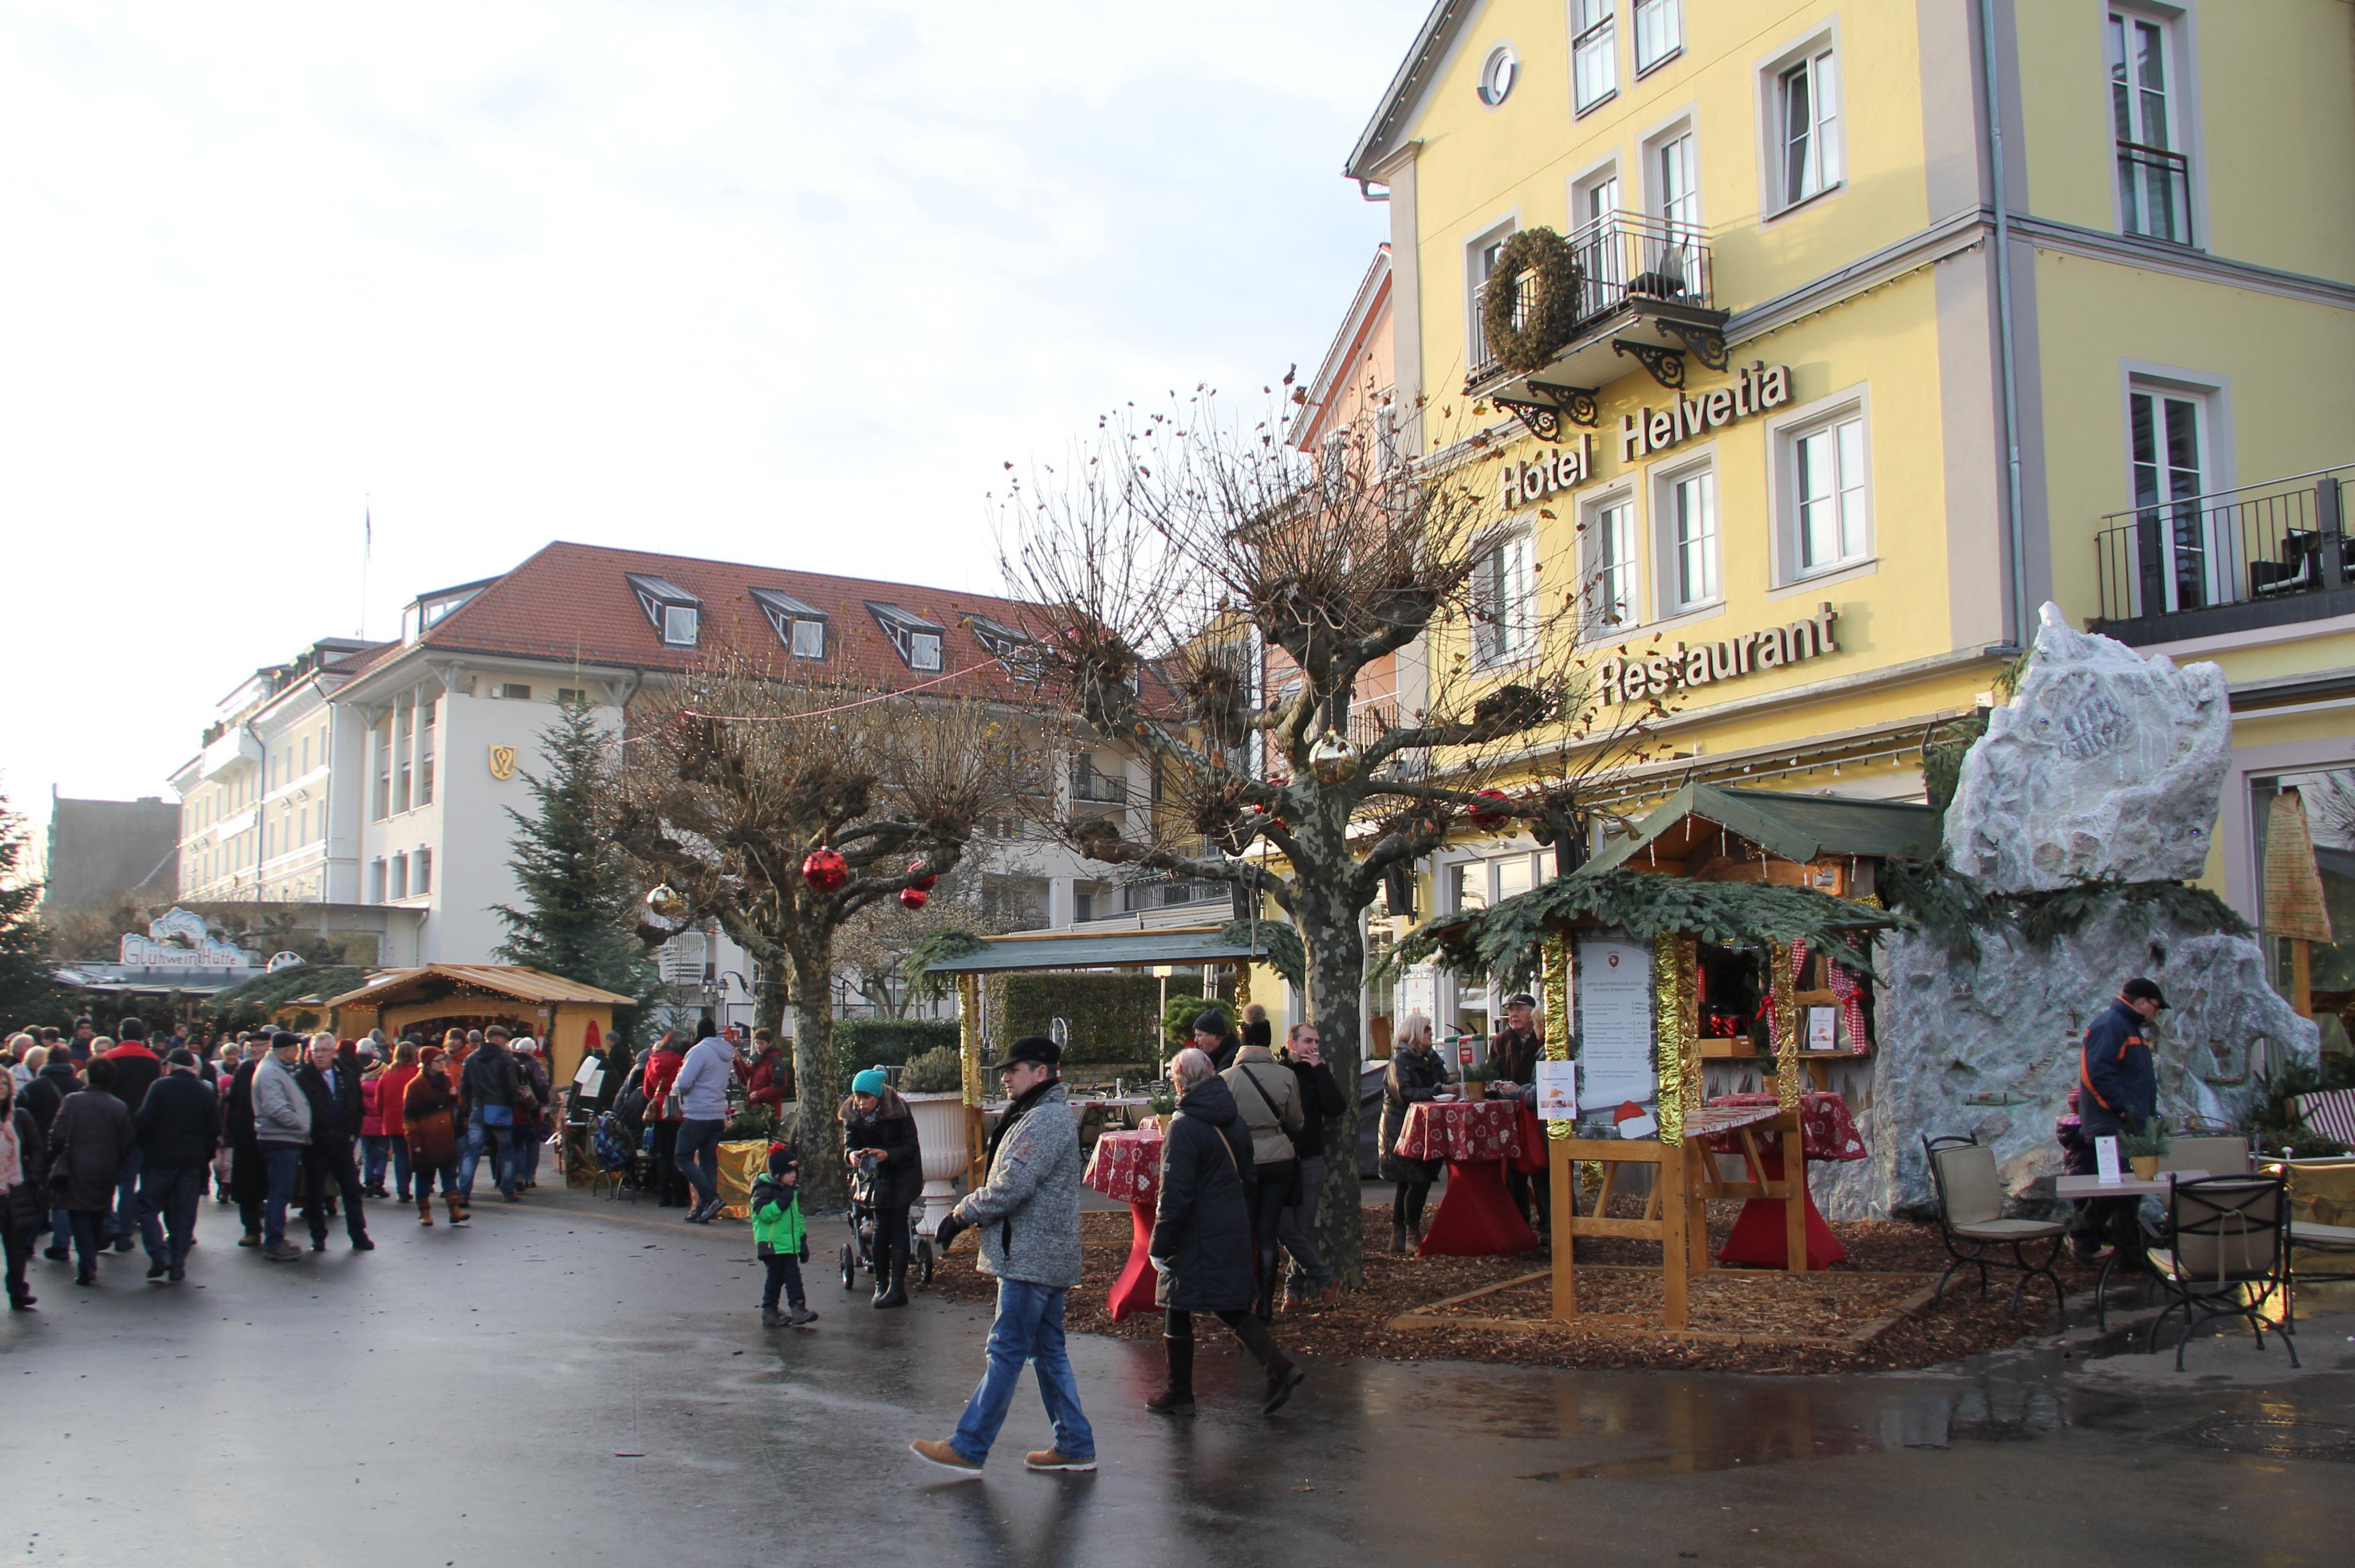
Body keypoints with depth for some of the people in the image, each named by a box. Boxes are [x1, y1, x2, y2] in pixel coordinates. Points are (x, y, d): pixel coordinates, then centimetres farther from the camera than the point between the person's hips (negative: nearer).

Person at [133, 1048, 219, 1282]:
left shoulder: (160, 1086, -7)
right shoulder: (207, 1092, 7)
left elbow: (144, 1121, -13)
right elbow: (215, 1130, 6)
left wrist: (142, 1147, 2)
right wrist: (204, 1156, 14)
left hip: (159, 1157, -4)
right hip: (193, 1161, 4)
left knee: (149, 1207, 6)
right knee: (184, 1213, 7)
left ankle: (159, 1256, -10)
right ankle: (177, 1265, 5)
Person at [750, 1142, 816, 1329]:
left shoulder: (793, 1190, 14)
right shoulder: (764, 1189, -10)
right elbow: (764, 1213, -24)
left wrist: (803, 1240, 20)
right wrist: (783, 1200, -26)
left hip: (790, 1244, 6)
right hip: (772, 1244, -6)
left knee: (793, 1277, -1)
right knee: (775, 1278, -1)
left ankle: (798, 1309, -2)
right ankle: (769, 1313, 11)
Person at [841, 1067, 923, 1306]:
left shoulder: (899, 1110, -22)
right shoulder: (852, 1113, -10)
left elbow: (911, 1146, -19)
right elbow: (849, 1143, -8)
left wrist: (887, 1154, -37)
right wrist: (852, 1154, -33)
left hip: (903, 1173, -4)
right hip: (877, 1176, 4)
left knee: (897, 1225, -8)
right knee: (881, 1227, 2)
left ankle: (897, 1288, -6)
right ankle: (881, 1284, 12)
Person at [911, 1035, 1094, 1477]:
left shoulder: (1047, 1120, -17)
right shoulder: (1036, 1116, 18)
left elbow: (1011, 1188, -23)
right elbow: (1010, 1182, 20)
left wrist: (961, 1214, -10)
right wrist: (969, 1213, 6)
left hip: (1031, 1255, -11)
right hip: (1045, 1254, 11)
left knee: (1006, 1350, -4)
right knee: (1048, 1350, 13)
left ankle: (967, 1448, 1)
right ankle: (1074, 1446, 17)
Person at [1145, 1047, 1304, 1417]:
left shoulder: (1185, 1126, -18)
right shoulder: (1233, 1119, 7)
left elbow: (1175, 1194, -19)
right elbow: (1247, 1177, 15)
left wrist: (1159, 1247, -13)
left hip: (1197, 1238, -8)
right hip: (1234, 1232, 8)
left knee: (1177, 1311, 7)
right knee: (1229, 1309, 17)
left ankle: (1179, 1396, 16)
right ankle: (1278, 1368, 4)